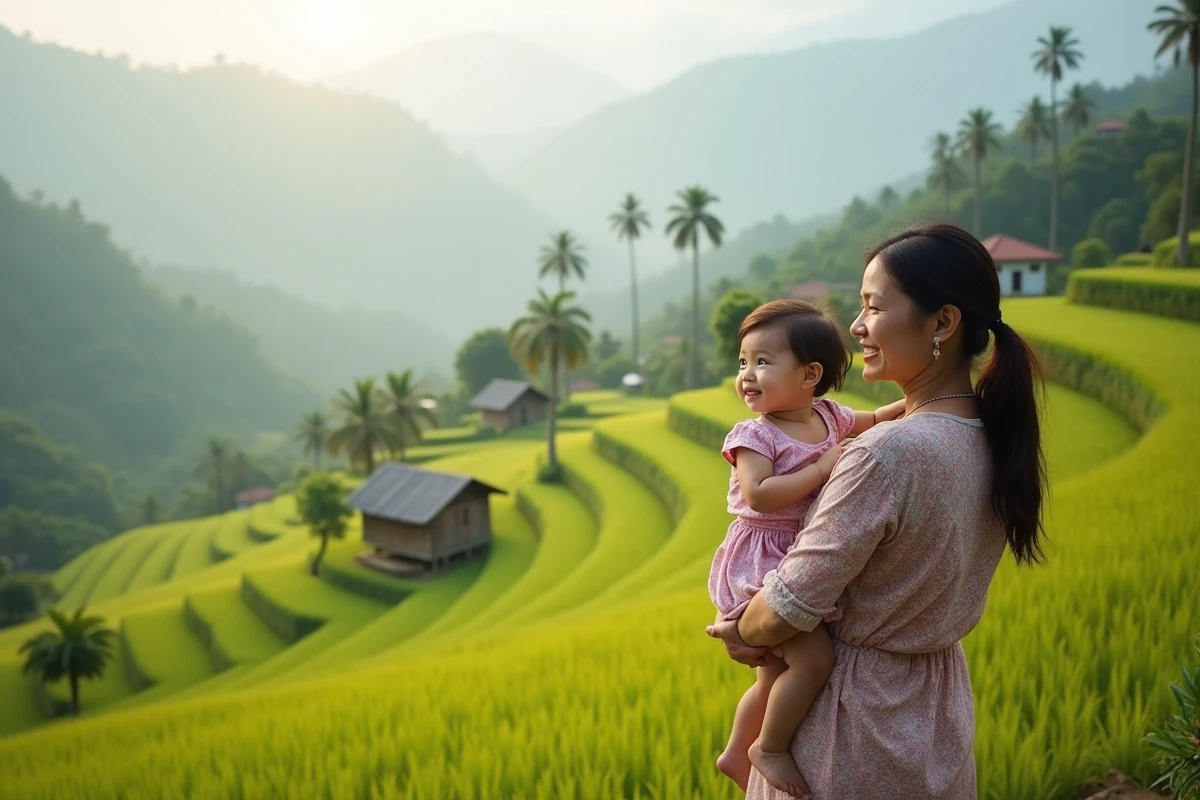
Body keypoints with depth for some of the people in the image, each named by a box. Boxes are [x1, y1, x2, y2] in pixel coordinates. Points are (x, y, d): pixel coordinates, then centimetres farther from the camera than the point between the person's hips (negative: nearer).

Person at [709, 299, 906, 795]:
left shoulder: (829, 418, 4)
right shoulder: (754, 435, -15)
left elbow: (872, 420, 23)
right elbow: (758, 495, -28)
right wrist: (822, 468, -25)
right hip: (759, 567, -7)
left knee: (775, 677, 19)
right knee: (814, 658, -23)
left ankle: (736, 755, 38)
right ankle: (768, 748, -3)